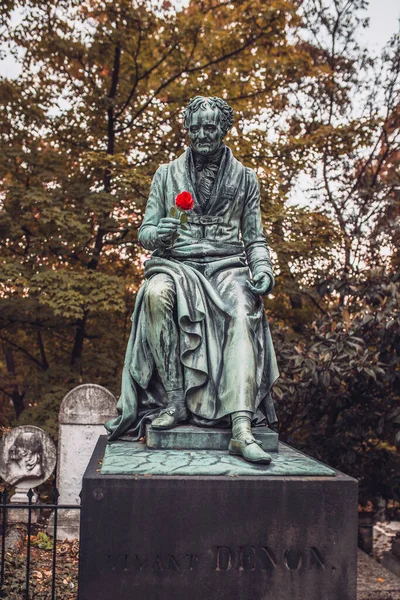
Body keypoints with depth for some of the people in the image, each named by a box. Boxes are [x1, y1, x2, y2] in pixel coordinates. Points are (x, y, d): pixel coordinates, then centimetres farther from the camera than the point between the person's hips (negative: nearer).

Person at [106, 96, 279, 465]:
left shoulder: (245, 178, 16)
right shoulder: (167, 175, 15)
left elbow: (255, 238, 15)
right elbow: (145, 232, 12)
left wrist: (262, 268, -6)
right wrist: (159, 233, -13)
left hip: (227, 265, 0)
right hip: (177, 264, 0)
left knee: (242, 314, -34)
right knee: (156, 293, -37)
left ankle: (242, 429, -44)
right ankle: (175, 399, -31)